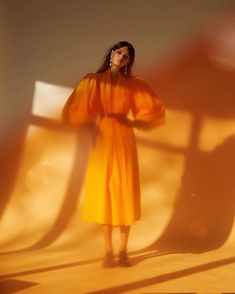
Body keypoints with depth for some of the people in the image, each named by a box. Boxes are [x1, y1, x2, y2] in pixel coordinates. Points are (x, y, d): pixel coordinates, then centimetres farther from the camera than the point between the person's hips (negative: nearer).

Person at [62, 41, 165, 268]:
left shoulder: (134, 84, 7)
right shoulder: (93, 80, 6)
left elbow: (155, 110, 7)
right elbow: (74, 111, 2)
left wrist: (132, 122, 1)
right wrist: (92, 123, -3)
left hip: (124, 141, 0)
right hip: (102, 141, 0)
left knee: (125, 192, -2)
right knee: (103, 191, -1)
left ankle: (123, 250, 5)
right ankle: (108, 250, 6)